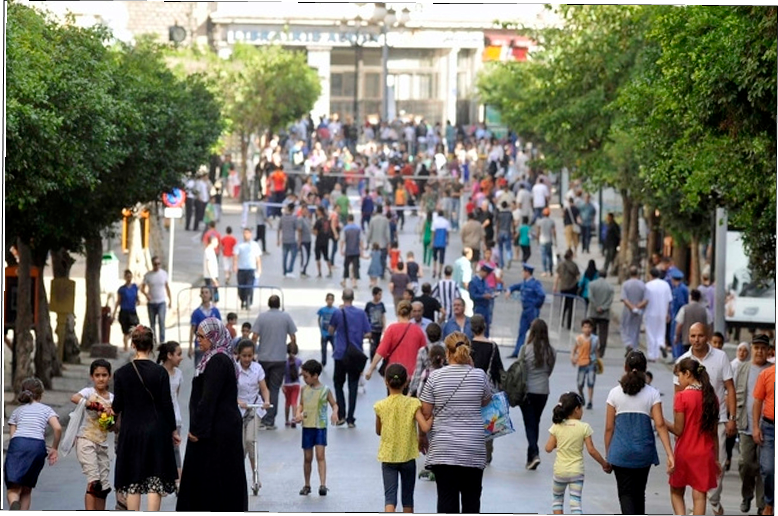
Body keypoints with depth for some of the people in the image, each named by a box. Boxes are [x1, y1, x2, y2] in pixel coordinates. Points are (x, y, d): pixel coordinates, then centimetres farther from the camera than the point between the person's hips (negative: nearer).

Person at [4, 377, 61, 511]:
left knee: (13, 489, -10)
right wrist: (54, 448, 16)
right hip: (38, 446, 0)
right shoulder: (47, 409, 22)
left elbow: (12, 434, 16)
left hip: (18, 444, 0)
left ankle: (14, 505, -44)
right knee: (27, 489, 15)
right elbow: (58, 428, 5)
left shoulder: (17, 411, 27)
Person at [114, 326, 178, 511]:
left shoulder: (122, 373, -4)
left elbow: (117, 406, 0)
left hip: (131, 433, 1)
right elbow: (167, 404, -5)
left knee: (133, 483, 8)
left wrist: (113, 410, 24)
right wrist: (173, 430, 7)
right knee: (155, 482, 2)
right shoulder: (160, 372, -7)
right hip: (156, 431, -1)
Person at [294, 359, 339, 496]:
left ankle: (323, 484, -18)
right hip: (307, 426, 4)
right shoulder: (304, 389, 7)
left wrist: (334, 413, -17)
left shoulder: (325, 390, -4)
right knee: (307, 458, 10)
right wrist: (298, 413, -3)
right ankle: (307, 485, 21)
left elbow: (334, 404, 4)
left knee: (320, 455, -14)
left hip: (320, 427, -4)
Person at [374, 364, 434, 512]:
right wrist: (432, 418, -3)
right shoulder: (412, 404, -9)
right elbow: (425, 427, -19)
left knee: (390, 495, -5)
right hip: (408, 456, 0)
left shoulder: (381, 406, -5)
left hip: (388, 457, 0)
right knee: (407, 496, 15)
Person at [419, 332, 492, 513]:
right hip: (473, 449, 1)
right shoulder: (479, 375, -3)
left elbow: (425, 412, -3)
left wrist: (422, 436, 15)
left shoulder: (435, 377, -5)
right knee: (471, 498, 10)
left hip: (444, 449, -1)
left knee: (446, 498, 2)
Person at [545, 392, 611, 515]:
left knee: (558, 499, 20)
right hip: (576, 471, -1)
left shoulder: (556, 427, -4)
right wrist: (604, 464, 3)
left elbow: (548, 448, -3)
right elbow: (591, 450, -9)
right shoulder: (584, 427, -8)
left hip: (560, 471, 1)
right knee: (575, 502, -1)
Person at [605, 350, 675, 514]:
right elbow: (660, 425, -9)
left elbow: (609, 427, 1)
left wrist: (607, 454, 12)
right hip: (643, 451, 1)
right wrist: (670, 454, -10)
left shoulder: (615, 393, -2)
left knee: (626, 494, 1)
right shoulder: (652, 394, -2)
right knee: (639, 493, 18)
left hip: (621, 452, -1)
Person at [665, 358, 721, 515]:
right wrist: (716, 459, 13)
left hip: (684, 453, -4)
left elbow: (678, 430, -12)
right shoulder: (710, 396, 2)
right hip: (705, 454, 4)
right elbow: (714, 432, 7)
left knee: (676, 492, 15)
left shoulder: (682, 397, -14)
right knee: (700, 496, 6)